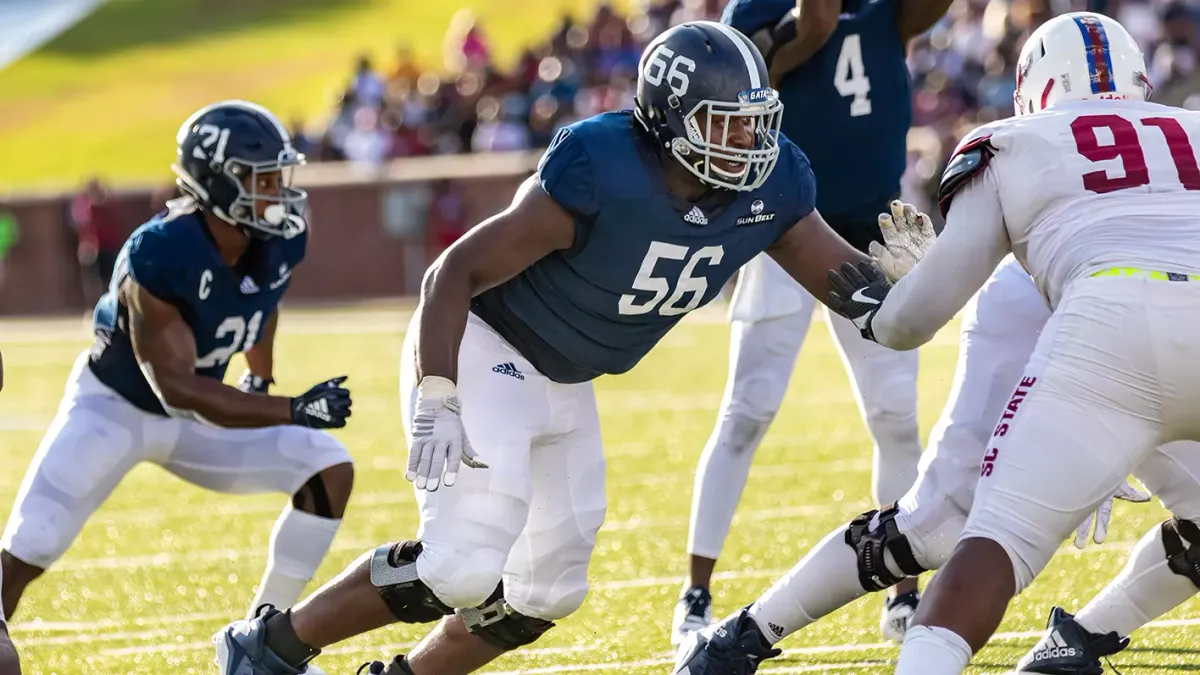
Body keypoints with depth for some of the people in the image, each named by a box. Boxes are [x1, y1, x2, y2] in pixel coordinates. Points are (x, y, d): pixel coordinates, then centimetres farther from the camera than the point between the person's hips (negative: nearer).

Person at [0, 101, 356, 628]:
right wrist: (292, 412, -38)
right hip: (114, 407, -6)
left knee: (329, 470, -8)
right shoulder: (158, 258, -34)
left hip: (197, 416, 6)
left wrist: (260, 381, 20)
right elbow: (175, 388, -33)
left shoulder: (279, 244, -14)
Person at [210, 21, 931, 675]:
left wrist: (897, 268, -22)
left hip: (566, 387, 8)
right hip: (480, 352, -8)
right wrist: (435, 404, -31)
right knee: (465, 566, -21)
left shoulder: (770, 189, -10)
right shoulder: (598, 173, -29)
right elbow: (457, 271, -23)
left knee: (546, 593, 11)